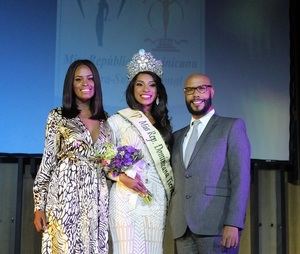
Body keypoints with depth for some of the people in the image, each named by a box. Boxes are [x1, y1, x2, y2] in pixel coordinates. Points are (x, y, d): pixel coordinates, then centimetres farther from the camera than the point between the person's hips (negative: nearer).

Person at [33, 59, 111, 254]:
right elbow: (48, 161, -1)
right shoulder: (58, 117, 1)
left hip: (97, 199, 4)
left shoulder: (105, 120, 12)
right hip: (65, 195, -3)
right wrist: (39, 206, -5)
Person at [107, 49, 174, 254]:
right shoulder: (117, 121, 2)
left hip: (157, 200, 4)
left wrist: (168, 193, 8)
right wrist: (123, 177, -15)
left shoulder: (162, 124, 16)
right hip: (127, 198, -4)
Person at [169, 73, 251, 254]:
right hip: (182, 229, 5)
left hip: (216, 226, -4)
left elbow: (241, 178, -5)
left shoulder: (232, 126, 4)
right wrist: (175, 223, 5)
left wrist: (233, 224, -14)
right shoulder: (178, 137, 20)